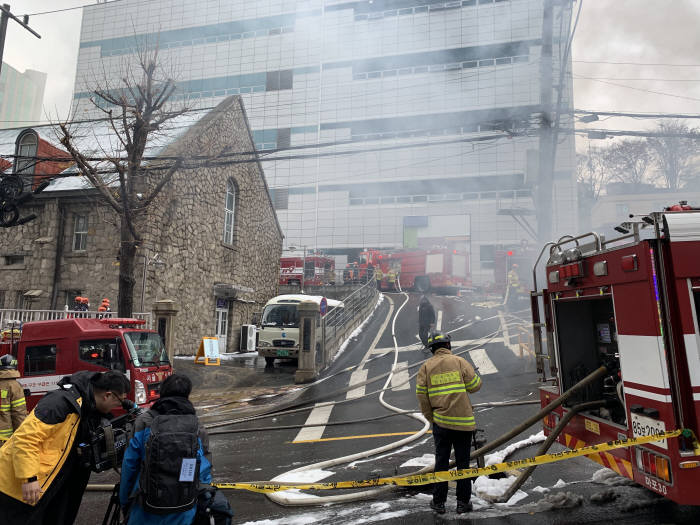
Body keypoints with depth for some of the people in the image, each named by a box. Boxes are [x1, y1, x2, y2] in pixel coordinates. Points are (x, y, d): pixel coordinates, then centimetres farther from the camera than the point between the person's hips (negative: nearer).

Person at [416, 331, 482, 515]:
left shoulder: (426, 367, 1)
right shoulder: (459, 362, -4)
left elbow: (421, 395, -1)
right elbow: (475, 385, -2)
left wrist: (430, 417, 11)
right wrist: (473, 375, 19)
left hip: (440, 422, 1)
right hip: (463, 422, -1)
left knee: (441, 461, 12)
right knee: (463, 462, 11)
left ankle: (439, 502, 20)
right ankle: (463, 502, 19)